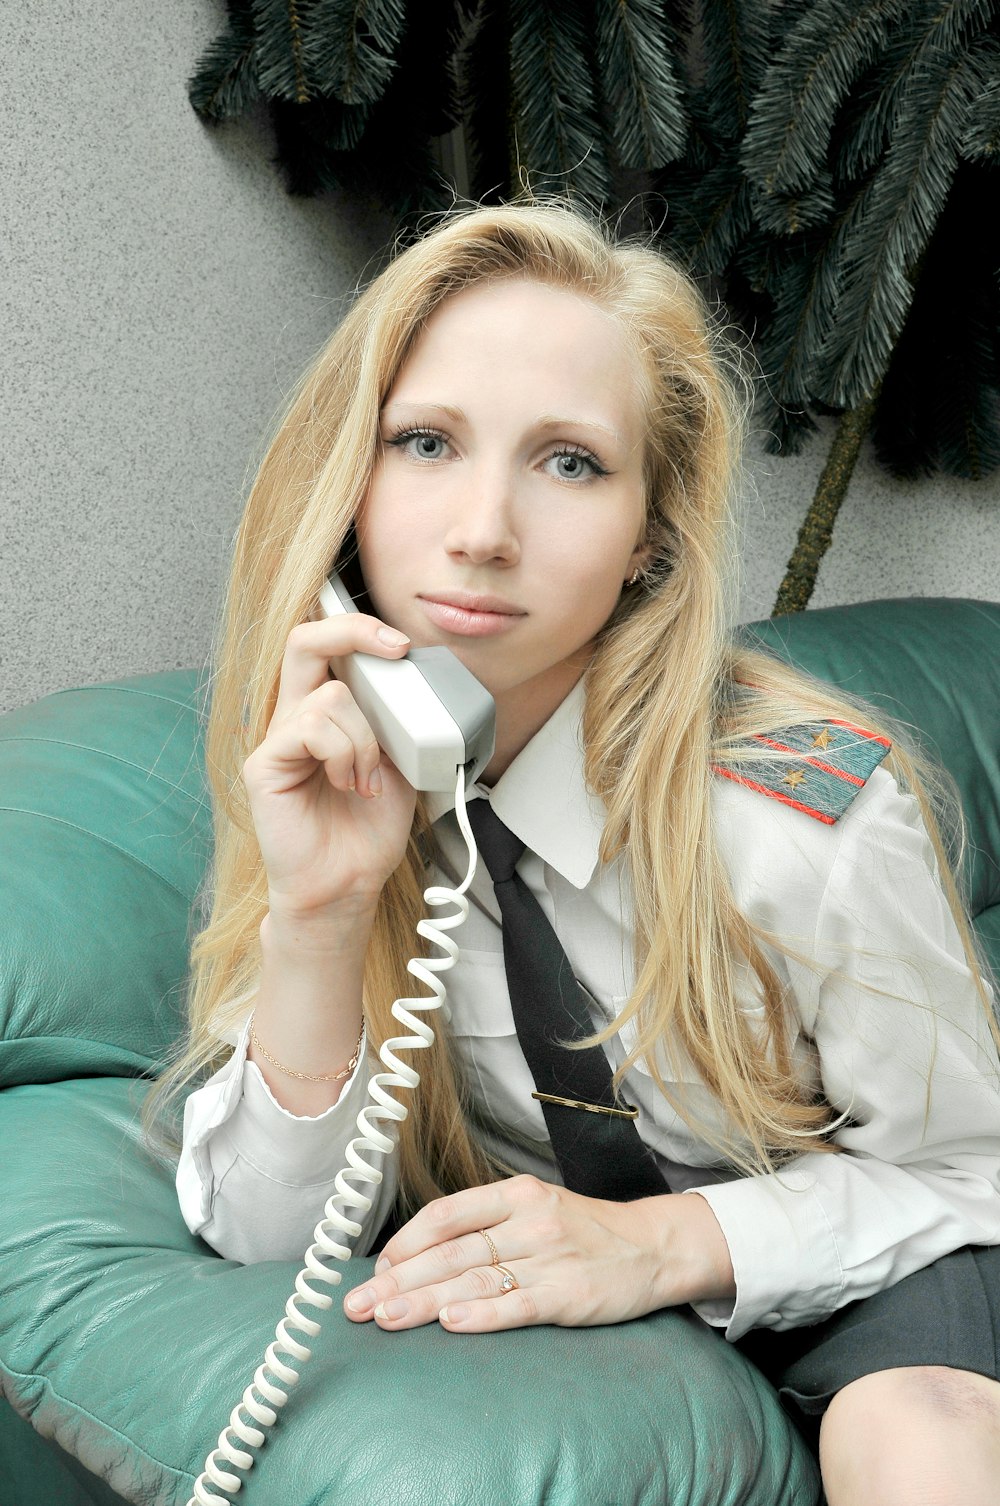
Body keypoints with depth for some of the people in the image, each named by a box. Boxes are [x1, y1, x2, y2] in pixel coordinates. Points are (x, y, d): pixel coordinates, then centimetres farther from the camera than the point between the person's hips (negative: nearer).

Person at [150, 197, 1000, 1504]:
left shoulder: (807, 812, -25)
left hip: (809, 1271, -4)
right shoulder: (329, 774, -13)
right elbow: (272, 1233, -14)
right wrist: (318, 913, -30)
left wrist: (667, 1241, -26)